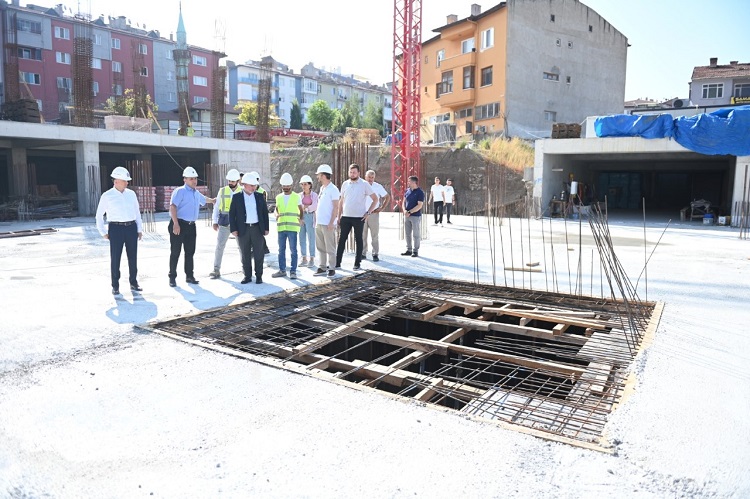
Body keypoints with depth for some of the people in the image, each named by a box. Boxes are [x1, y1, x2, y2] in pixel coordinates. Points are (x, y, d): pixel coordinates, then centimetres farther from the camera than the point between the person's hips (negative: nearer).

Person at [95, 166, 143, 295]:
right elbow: (99, 215, 6)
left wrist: (139, 229, 8)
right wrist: (103, 233, 3)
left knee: (133, 256, 7)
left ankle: (133, 283, 19)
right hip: (116, 228, -3)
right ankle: (115, 286, 12)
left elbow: (137, 212, 13)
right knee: (115, 258, 1)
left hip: (131, 227, 3)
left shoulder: (131, 194, 8)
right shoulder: (107, 196, -1)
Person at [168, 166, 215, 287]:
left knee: (190, 251, 12)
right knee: (175, 252, -2)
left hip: (191, 225, 7)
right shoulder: (180, 191, -9)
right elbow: (172, 207, -20)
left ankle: (189, 276, 22)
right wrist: (176, 224, -28)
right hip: (179, 224, -7)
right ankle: (172, 277, 6)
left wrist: (214, 200, 56)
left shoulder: (196, 193, 16)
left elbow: (204, 199, 40)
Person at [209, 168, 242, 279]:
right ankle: (216, 270, 7)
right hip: (224, 223, 1)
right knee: (219, 246, 0)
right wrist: (215, 221, 4)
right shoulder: (222, 191, 4)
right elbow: (216, 206, 8)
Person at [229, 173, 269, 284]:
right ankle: (247, 276, 15)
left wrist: (266, 228, 4)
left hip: (257, 228, 1)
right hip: (243, 229, -1)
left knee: (258, 254, 3)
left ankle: (259, 276, 11)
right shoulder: (237, 197, 1)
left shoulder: (259, 196, 6)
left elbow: (265, 212, 9)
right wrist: (233, 229, -6)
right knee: (245, 254, 6)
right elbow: (232, 214, 1)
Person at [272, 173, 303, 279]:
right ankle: (282, 270, 17)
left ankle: (293, 271, 3)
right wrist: (276, 215, -3)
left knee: (293, 250, -3)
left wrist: (300, 218, -8)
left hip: (292, 227, -4)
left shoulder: (297, 197, 3)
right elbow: (277, 210, 18)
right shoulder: (278, 197, 12)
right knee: (281, 250, 9)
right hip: (281, 227, 4)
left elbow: (301, 210, 9)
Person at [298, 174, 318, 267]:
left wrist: (305, 207, -13)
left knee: (311, 238, -4)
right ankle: (304, 259, 12)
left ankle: (312, 259, 4)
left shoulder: (314, 195, 2)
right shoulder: (300, 195, 12)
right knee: (302, 238, 4)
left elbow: (314, 206, -9)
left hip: (310, 217, -4)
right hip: (301, 217, 4)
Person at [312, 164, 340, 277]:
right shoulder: (322, 188, 15)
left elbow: (336, 207, -14)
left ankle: (332, 269, 5)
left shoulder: (333, 189, -10)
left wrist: (331, 222, -18)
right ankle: (322, 268, 18)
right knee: (320, 247, 11)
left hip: (328, 224, -8)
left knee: (330, 248, -1)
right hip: (319, 223, 8)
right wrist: (316, 219, 17)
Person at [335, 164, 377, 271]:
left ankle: (357, 264, 12)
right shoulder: (345, 184, 9)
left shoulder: (364, 184, -2)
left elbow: (375, 199, 0)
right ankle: (337, 262, 7)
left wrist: (368, 212, -7)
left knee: (358, 240, 6)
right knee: (342, 239, 3)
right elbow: (341, 201, 15)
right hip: (345, 217, 3)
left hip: (359, 218, -3)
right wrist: (339, 216, 9)